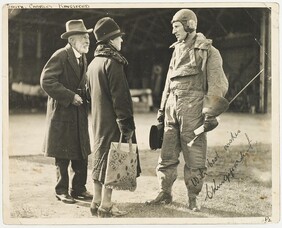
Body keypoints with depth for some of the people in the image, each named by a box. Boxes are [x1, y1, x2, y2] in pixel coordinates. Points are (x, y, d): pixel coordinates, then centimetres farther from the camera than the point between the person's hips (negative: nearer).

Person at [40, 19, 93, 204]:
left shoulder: (83, 58, 12)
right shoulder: (60, 56, -13)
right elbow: (46, 81, -20)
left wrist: (85, 94, 4)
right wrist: (70, 96, -21)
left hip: (79, 114, 7)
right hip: (62, 113, -7)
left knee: (82, 155, 9)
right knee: (63, 157, 2)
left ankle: (79, 189, 21)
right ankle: (62, 191, 14)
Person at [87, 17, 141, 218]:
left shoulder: (94, 62, 12)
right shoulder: (113, 63, -16)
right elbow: (119, 97, -19)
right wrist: (127, 125, -18)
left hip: (98, 121, 9)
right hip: (112, 122, -9)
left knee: (101, 158, 14)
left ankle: (97, 202, 22)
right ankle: (106, 206, 1)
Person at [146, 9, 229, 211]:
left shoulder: (207, 51, -4)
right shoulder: (177, 49, 16)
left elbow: (218, 84, -8)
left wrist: (211, 112, -15)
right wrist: (162, 107, 19)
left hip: (193, 108, -6)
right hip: (172, 107, 6)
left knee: (194, 157, 0)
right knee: (167, 155, 8)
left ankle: (193, 198, 11)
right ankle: (165, 193, 19)